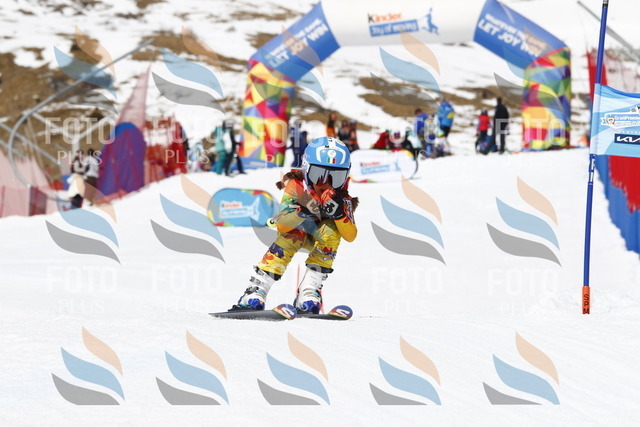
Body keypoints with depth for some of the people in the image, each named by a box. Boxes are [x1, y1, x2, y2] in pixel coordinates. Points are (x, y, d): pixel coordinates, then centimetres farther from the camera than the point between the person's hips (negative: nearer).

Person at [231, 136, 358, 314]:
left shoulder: (342, 200, -22)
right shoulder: (296, 187, -28)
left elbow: (351, 236, -32)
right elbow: (280, 226, -38)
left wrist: (339, 213, -49)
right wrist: (303, 212, -55)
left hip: (320, 240, 2)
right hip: (294, 232, -2)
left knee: (331, 228, -29)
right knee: (293, 233, -34)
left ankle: (308, 293, -30)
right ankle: (256, 291, -38)